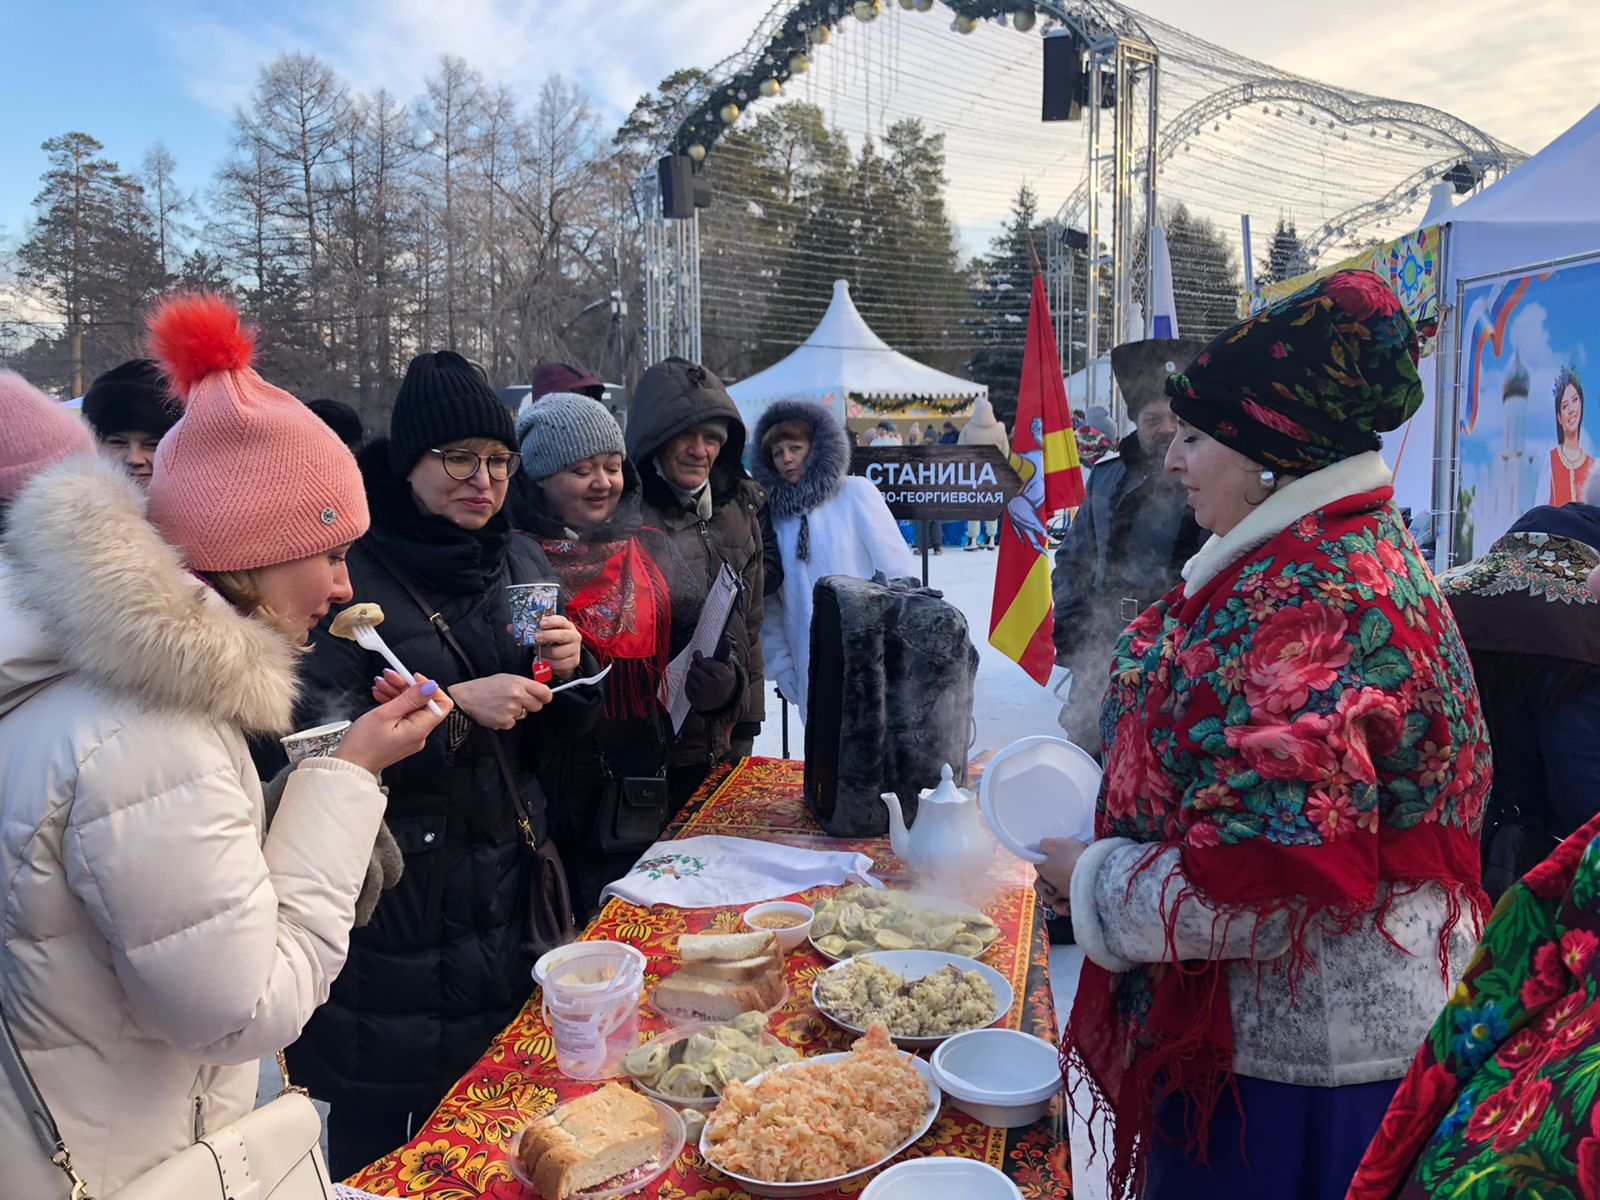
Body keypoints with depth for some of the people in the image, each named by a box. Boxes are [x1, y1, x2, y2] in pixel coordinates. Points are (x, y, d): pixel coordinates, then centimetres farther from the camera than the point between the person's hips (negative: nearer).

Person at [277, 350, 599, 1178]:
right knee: (388, 1143, 9)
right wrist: (453, 706, -24)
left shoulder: (521, 561, 7)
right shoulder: (354, 572, -12)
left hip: (512, 880, 5)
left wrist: (570, 670, -8)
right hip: (397, 893, -5)